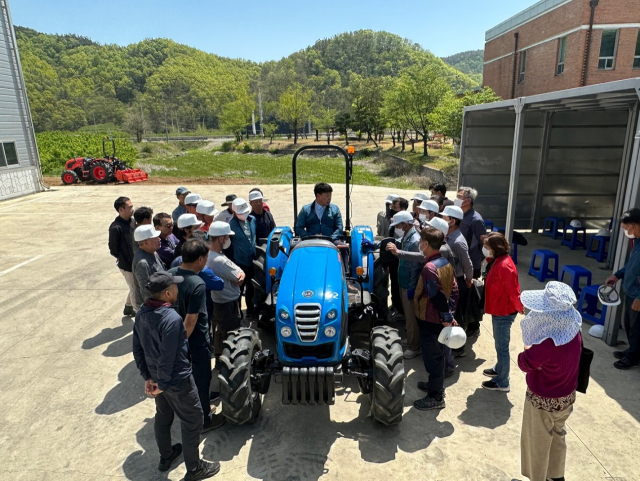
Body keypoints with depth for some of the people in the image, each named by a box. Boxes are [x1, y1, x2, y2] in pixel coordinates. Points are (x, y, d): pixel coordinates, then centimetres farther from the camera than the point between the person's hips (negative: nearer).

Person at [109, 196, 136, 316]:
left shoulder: (132, 221, 0)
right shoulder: (116, 228, -23)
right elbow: (113, 250, -16)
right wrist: (125, 259, -6)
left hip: (136, 262, 7)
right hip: (127, 265, -7)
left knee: (135, 288, 23)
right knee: (135, 290, 5)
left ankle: (128, 308, 45)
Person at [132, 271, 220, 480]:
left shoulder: (142, 313, -5)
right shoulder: (172, 318, -31)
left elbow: (137, 349, 3)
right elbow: (168, 357, -28)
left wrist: (148, 377, 8)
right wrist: (162, 384, -13)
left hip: (156, 377, 8)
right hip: (177, 380, -8)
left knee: (163, 416, 27)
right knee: (192, 421, 10)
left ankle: (165, 457, 47)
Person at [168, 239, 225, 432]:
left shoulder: (170, 274, -7)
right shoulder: (198, 285, -31)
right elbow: (190, 322, -29)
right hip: (196, 342, -8)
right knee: (201, 380, 12)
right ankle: (204, 420, 29)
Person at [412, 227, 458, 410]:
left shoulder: (429, 268, -26)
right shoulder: (446, 262, 2)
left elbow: (437, 297, -26)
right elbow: (453, 290, 6)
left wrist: (446, 318, -15)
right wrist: (450, 314, 8)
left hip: (430, 320, -9)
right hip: (439, 318, 9)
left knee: (432, 356, 5)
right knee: (437, 354, 23)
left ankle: (436, 397, 18)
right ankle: (436, 385, 40)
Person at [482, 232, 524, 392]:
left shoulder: (504, 266, -28)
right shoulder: (497, 261, 3)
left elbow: (513, 291, -23)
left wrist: (520, 308, -8)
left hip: (504, 312, -10)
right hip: (499, 310, 10)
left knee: (502, 347, 4)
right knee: (499, 344, 25)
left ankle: (502, 383, 18)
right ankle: (499, 369, 44)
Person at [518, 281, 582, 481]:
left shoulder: (547, 345, -39)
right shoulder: (574, 331, -14)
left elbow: (524, 363, -22)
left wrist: (529, 344, -11)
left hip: (543, 401, -8)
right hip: (566, 397, 8)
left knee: (537, 444, 18)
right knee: (557, 437, 30)